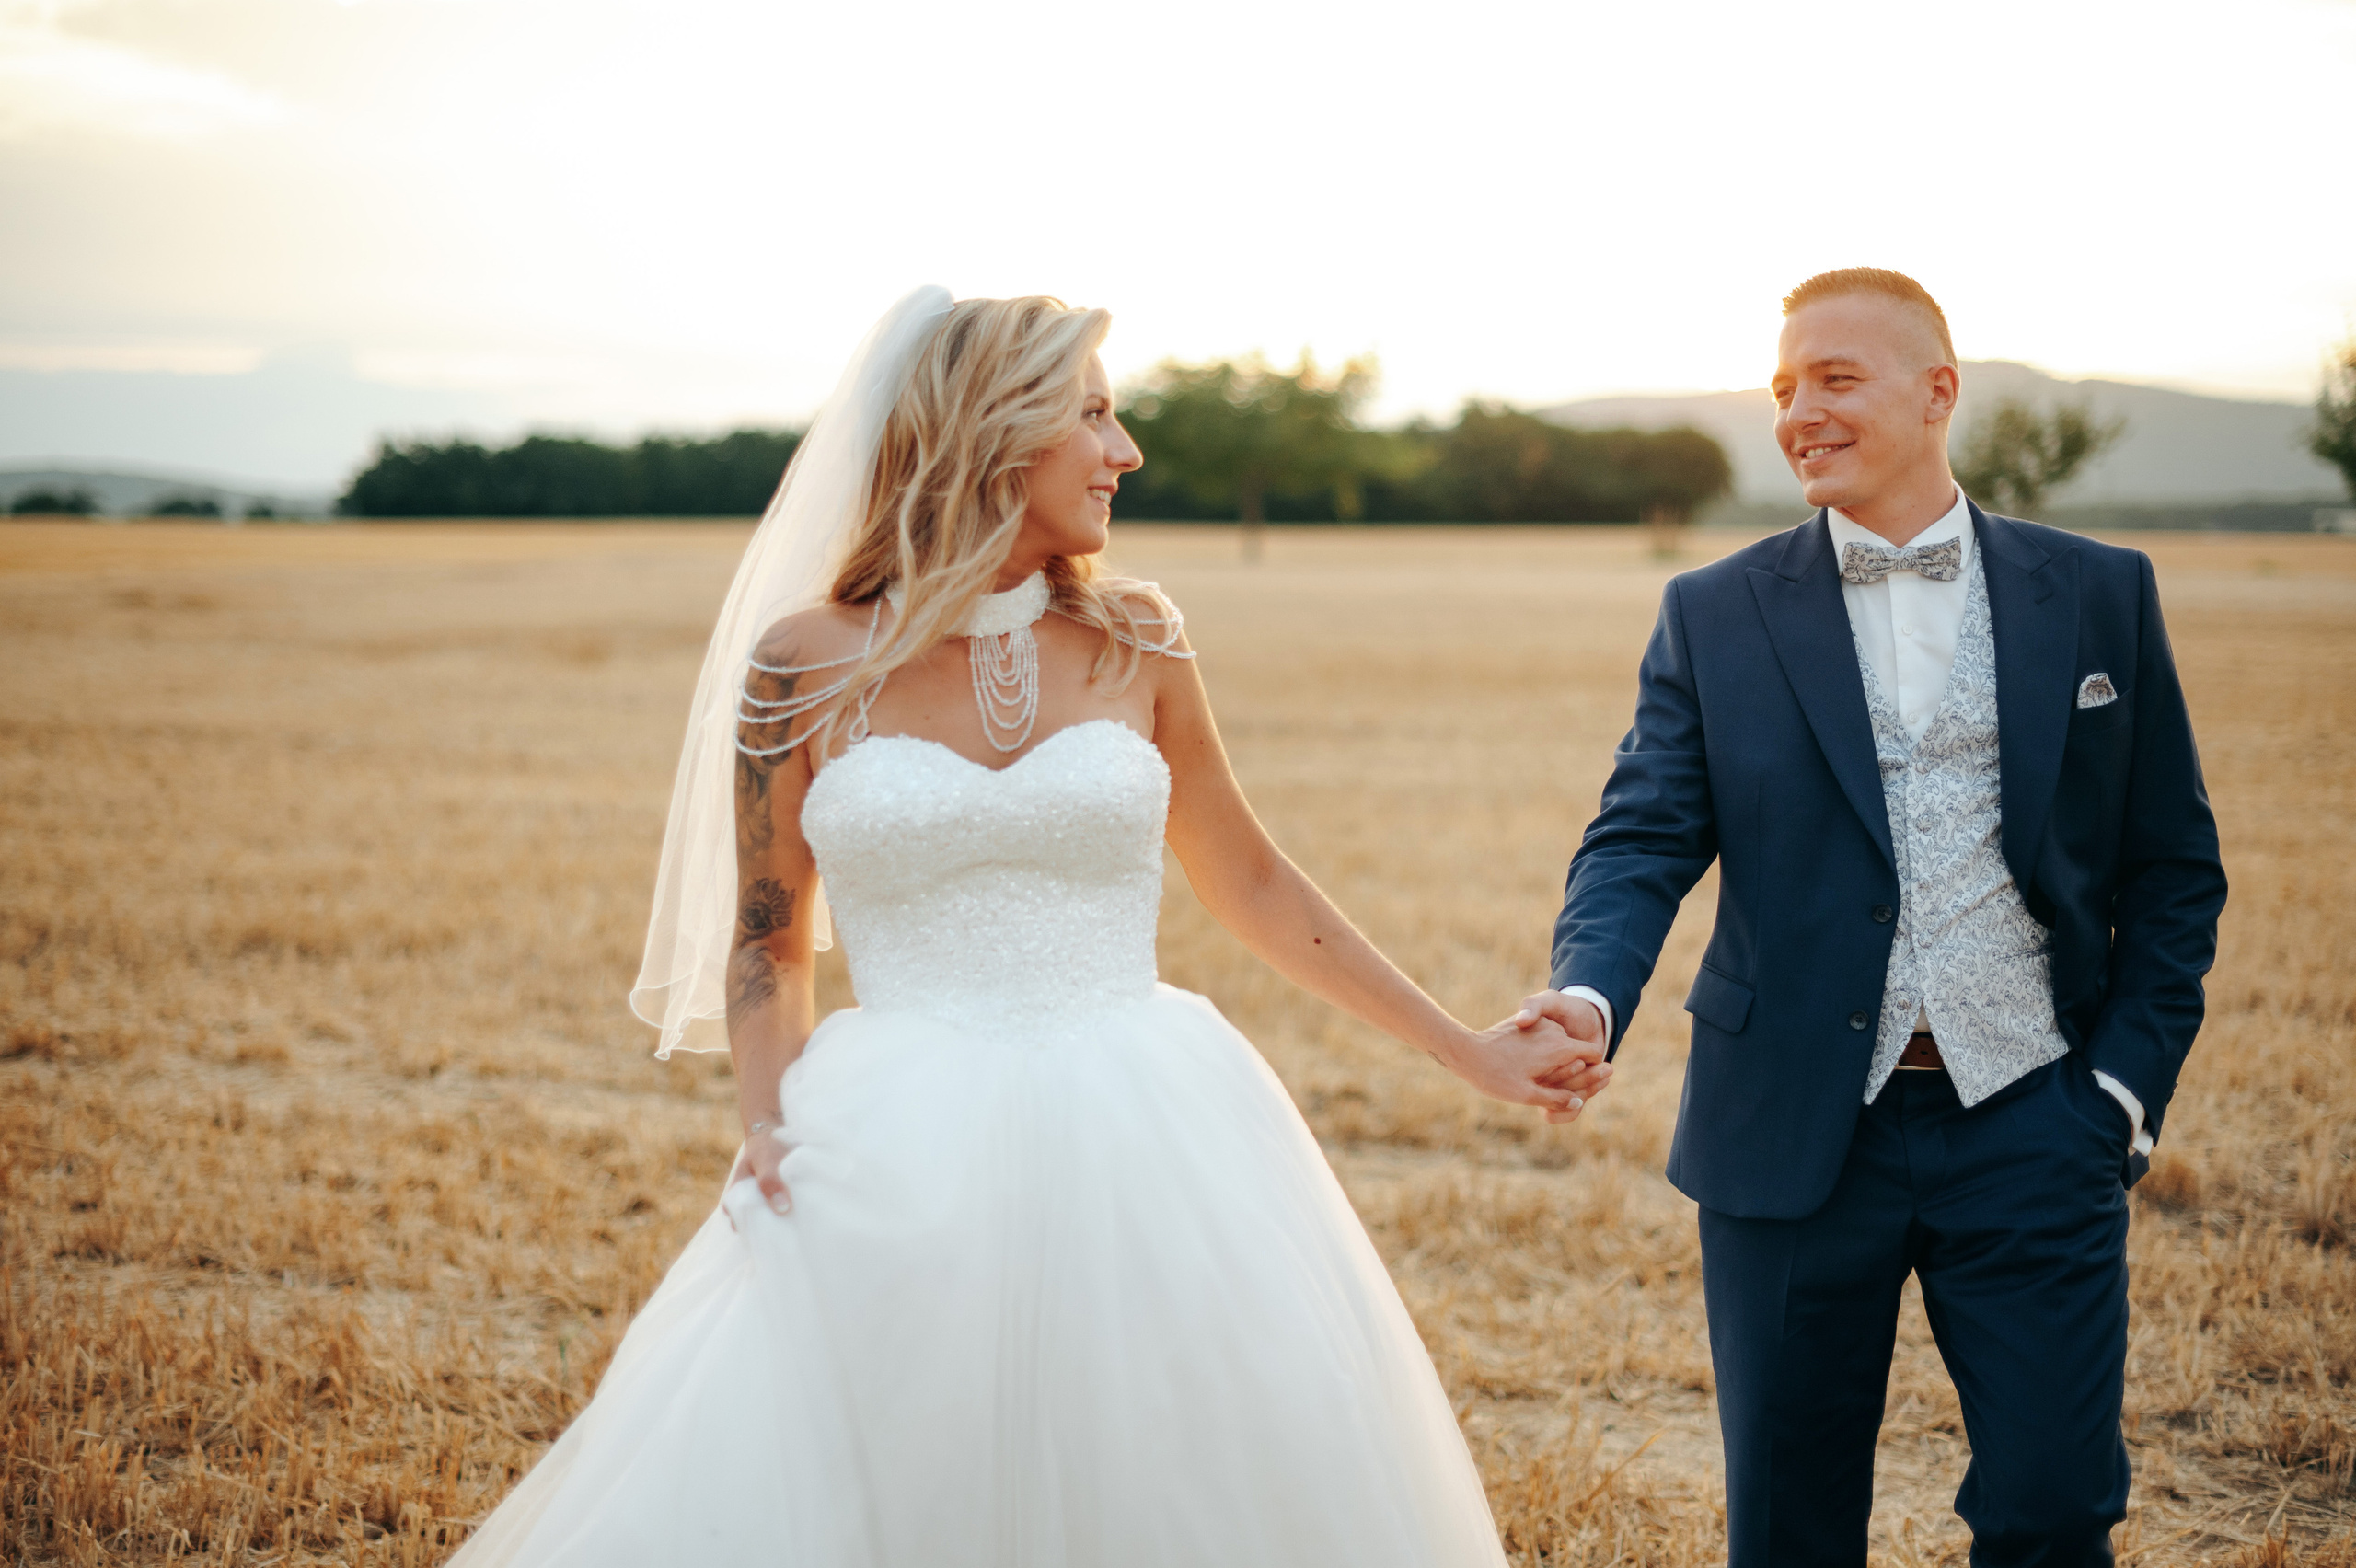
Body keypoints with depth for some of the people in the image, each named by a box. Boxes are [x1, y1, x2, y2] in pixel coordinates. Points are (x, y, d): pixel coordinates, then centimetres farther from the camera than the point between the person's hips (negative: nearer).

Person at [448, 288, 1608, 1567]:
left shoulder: (1133, 639, 6)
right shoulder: (805, 661, 0)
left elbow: (1248, 883, 16)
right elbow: (767, 944, 8)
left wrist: (1462, 1049, 18)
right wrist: (769, 1127, -10)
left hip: (1143, 1163, 2)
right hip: (901, 1176, -2)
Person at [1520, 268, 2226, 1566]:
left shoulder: (2099, 596, 5)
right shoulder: (1716, 615, 4)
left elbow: (2172, 864, 8)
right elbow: (1644, 838, -4)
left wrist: (2131, 1077, -2)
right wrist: (1588, 993, -24)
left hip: (2032, 1127, 0)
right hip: (1796, 1132, 0)